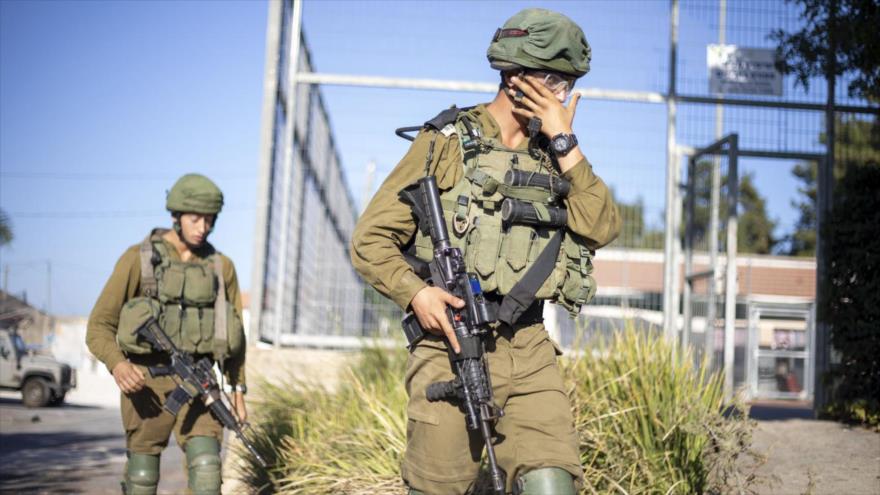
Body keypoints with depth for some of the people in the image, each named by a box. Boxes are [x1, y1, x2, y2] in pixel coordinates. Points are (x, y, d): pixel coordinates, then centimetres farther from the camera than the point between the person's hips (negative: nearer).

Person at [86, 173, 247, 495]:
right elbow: (99, 328, -5)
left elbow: (233, 333, 16)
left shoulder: (221, 267, 6)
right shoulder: (138, 259, -4)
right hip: (147, 383, -2)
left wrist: (238, 391, 10)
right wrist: (117, 365, -25)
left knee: (207, 466, -16)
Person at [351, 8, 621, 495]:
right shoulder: (446, 143, 2)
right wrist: (415, 292, -18)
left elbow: (602, 228, -2)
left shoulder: (553, 155, 15)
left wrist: (565, 142, -6)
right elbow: (370, 240, -1)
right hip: (452, 348, -3)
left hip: (530, 353, 4)